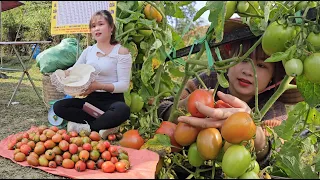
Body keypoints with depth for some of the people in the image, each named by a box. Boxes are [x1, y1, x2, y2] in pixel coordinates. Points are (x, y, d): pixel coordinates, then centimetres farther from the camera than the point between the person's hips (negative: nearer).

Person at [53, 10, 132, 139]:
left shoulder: (121, 52, -6)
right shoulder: (88, 51, 11)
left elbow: (124, 85, -12)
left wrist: (99, 86, -26)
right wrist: (66, 73, -12)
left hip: (112, 99, -5)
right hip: (91, 99, 5)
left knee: (122, 110, -39)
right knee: (58, 106, -15)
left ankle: (85, 127, -18)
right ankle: (104, 124, -17)